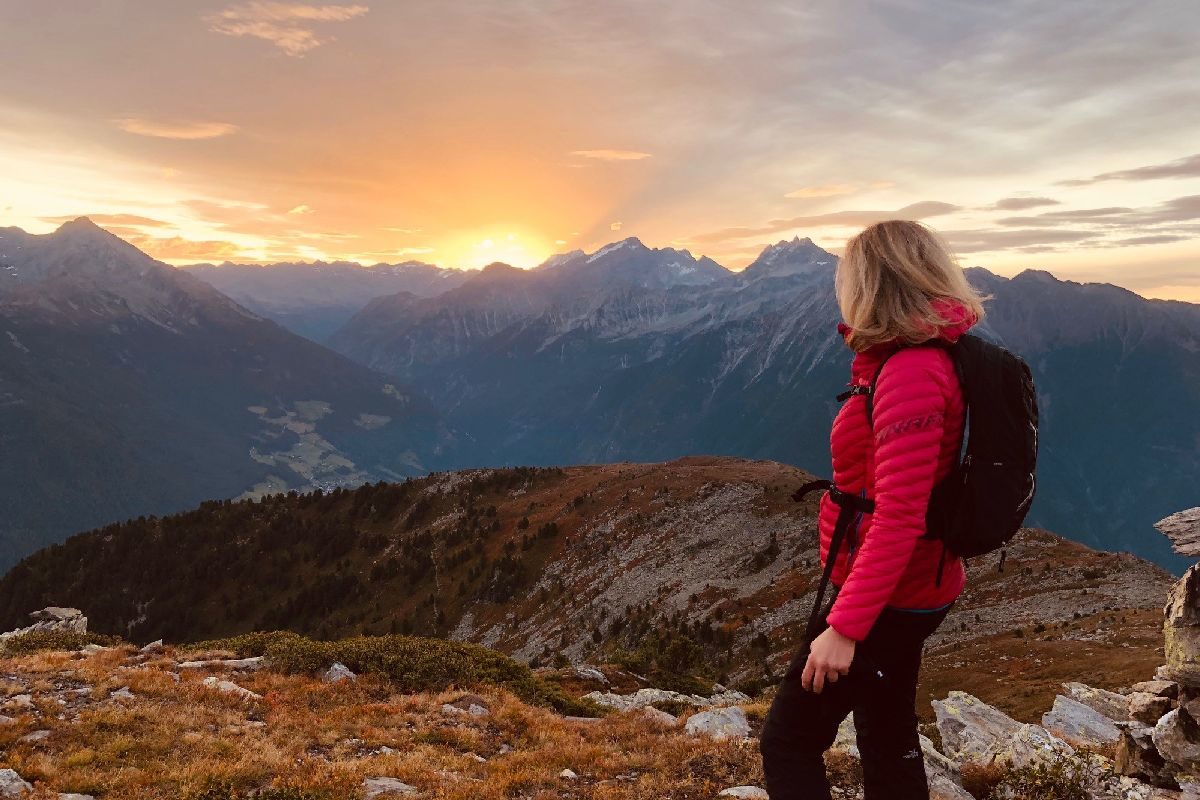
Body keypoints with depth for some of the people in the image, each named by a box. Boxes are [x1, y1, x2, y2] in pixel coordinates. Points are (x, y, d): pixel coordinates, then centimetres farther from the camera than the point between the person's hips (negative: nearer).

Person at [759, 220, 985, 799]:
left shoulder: (909, 373, -25)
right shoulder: (935, 357, 5)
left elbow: (898, 517, -28)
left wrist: (844, 628, -25)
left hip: (887, 601, -10)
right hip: (915, 590, 10)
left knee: (787, 744, 2)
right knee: (889, 741, 23)